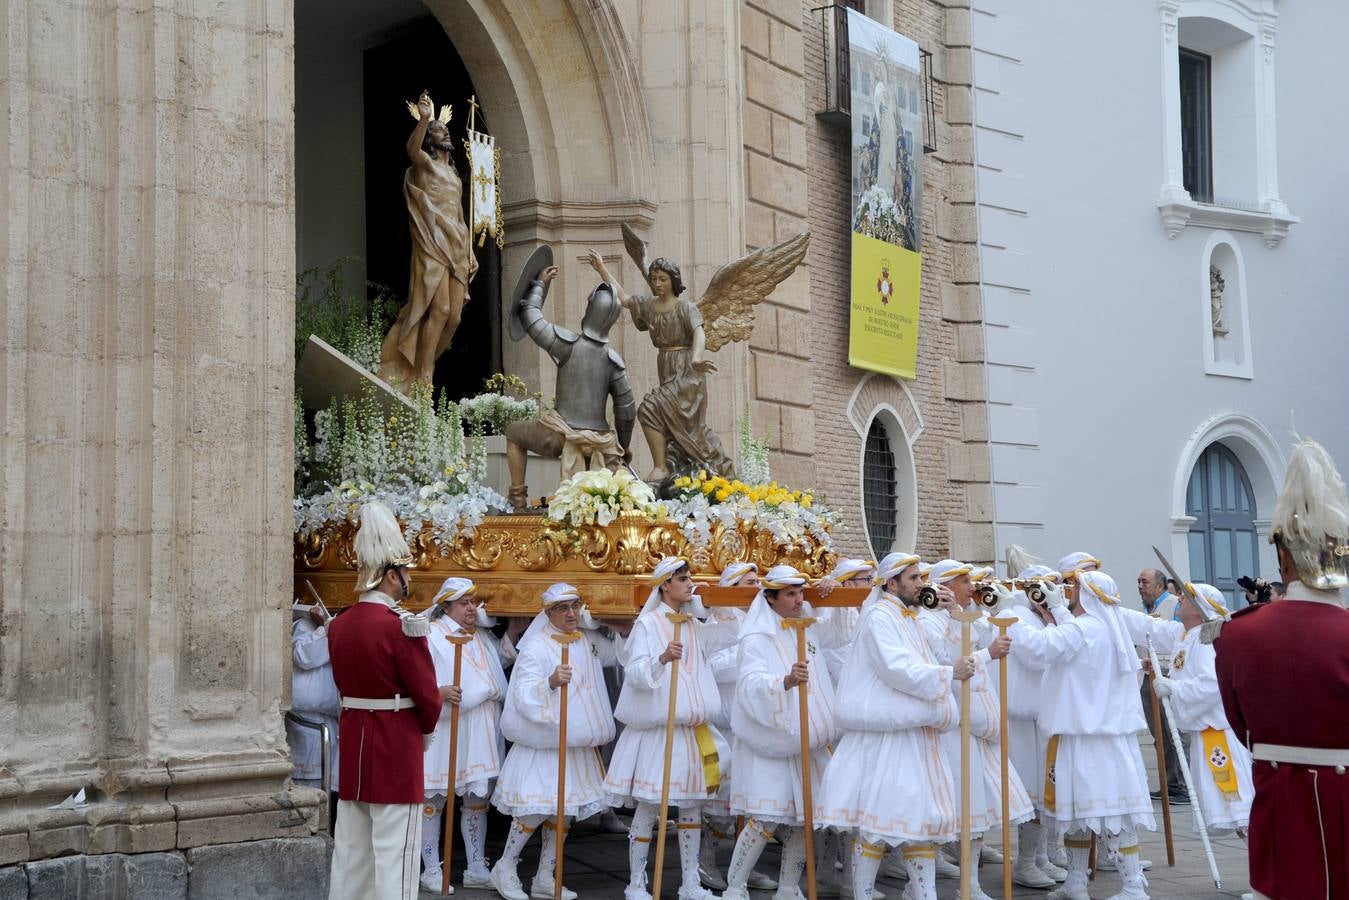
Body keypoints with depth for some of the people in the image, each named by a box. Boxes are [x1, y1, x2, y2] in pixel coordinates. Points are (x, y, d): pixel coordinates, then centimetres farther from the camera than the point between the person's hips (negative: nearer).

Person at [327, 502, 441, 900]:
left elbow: (346, 685, 12)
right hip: (396, 746, -7)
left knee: (351, 847, 14)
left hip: (353, 740, 7)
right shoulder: (402, 626, -18)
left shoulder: (339, 625, 5)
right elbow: (427, 696, -15)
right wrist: (424, 730, 4)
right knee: (393, 851, -2)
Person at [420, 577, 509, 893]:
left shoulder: (482, 637, 16)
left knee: (477, 797, 8)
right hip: (444, 730, -6)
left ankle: (476, 868, 16)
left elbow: (497, 685, 21)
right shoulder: (432, 634, -6)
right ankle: (431, 870, 10)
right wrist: (441, 692, -29)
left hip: (479, 733, 6)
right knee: (434, 797, 1)